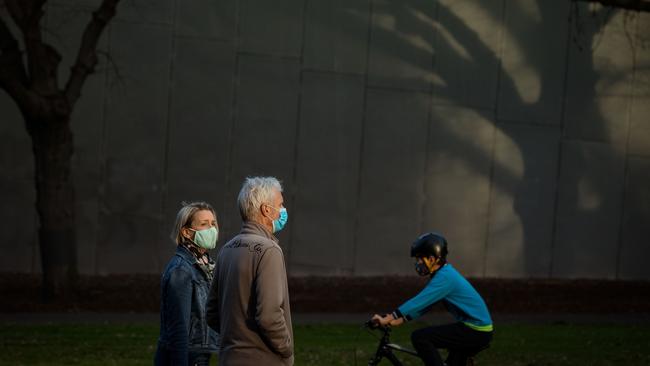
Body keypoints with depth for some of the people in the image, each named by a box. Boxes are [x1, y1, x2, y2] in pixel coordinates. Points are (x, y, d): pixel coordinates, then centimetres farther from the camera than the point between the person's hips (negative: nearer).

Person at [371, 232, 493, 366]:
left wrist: (388, 318, -26)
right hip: (480, 331, 10)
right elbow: (423, 304, 16)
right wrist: (398, 320, 7)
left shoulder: (445, 277, -18)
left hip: (475, 332, -10)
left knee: (419, 337, -16)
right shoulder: (445, 273, 13)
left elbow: (419, 301, -25)